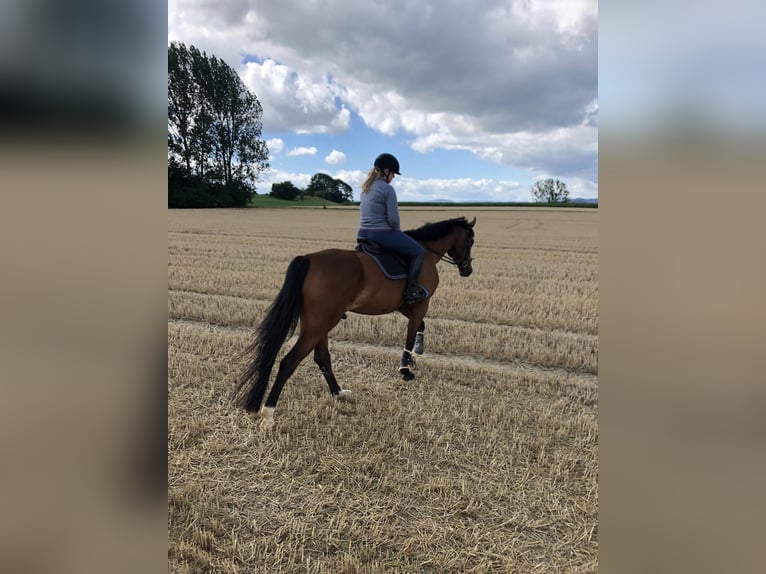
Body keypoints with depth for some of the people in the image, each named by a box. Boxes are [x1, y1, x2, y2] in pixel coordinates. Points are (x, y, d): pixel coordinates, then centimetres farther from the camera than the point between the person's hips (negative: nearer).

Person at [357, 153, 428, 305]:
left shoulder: (366, 187, 12)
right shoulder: (387, 189, -14)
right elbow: (393, 218, -17)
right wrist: (398, 229, 5)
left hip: (363, 234, 9)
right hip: (382, 233, -9)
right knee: (419, 252, 3)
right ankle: (411, 291, -2)